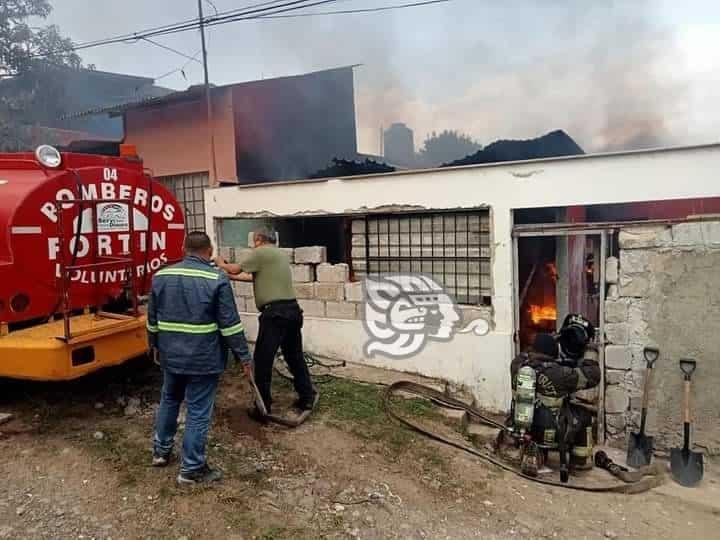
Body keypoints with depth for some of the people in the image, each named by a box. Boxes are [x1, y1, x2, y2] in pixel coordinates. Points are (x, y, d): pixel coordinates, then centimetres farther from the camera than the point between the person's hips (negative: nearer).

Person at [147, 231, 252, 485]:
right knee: (198, 412, 4)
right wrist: (243, 356, -6)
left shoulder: (161, 276, 3)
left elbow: (152, 318, 12)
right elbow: (230, 323, -14)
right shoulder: (217, 279, -14)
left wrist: (155, 345, 27)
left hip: (171, 355, 6)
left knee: (169, 400, 26)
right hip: (204, 358, -5)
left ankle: (161, 450, 39)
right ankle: (191, 469, 15)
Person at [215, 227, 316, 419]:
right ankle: (307, 398, 24)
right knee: (295, 356, 17)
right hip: (293, 310, 8)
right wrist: (231, 276, 32)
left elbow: (236, 269, 4)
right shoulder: (281, 254, 20)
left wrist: (221, 264, 25)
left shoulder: (261, 252, -3)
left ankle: (263, 408, 9)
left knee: (262, 360, 2)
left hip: (275, 313, -8)